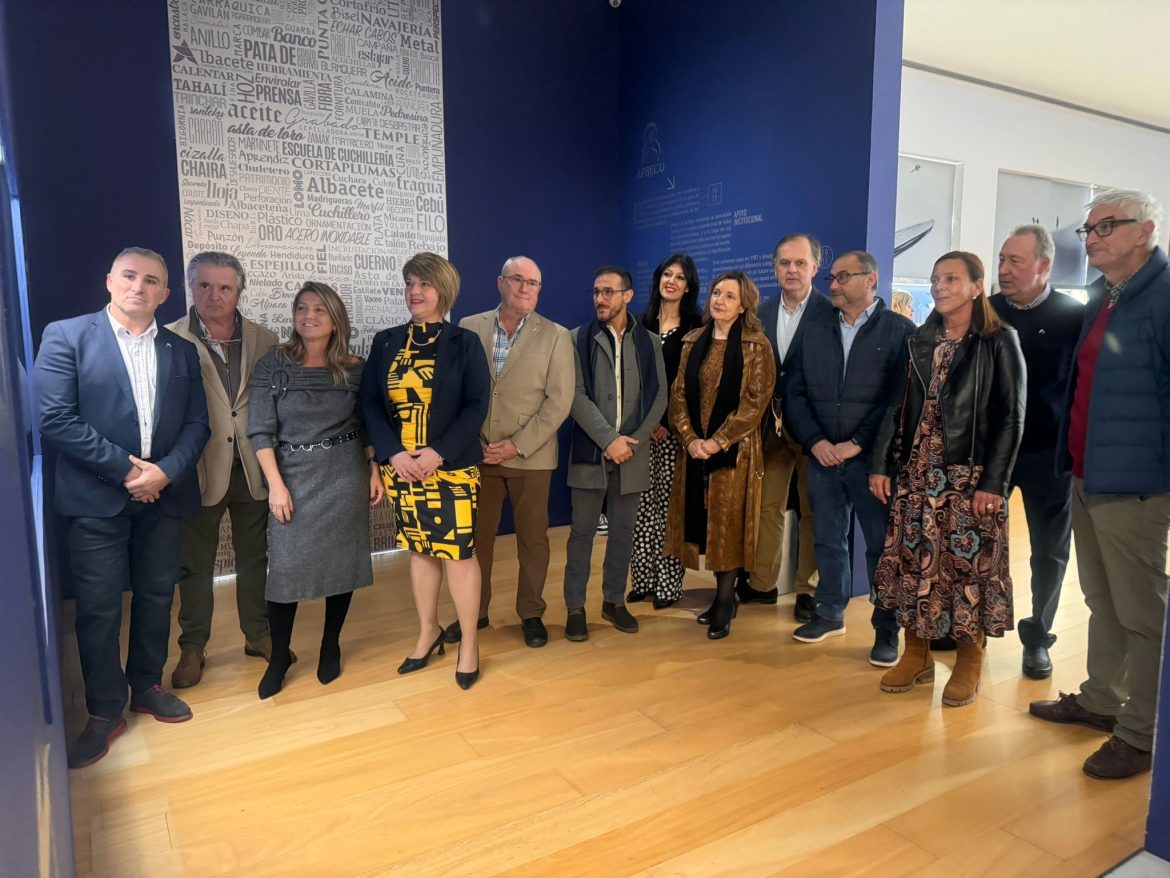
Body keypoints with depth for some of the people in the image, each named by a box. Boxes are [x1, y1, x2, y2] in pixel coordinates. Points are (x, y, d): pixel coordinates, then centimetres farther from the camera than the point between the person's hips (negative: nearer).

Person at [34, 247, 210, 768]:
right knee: (99, 608, 4)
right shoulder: (66, 336, -3)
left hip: (163, 494, 4)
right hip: (97, 499, -3)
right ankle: (104, 712, 20)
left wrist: (165, 471, -12)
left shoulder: (181, 351, 8)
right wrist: (125, 468, -14)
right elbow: (54, 418, -11)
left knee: (156, 597, 14)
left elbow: (197, 423, 4)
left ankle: (146, 687, 33)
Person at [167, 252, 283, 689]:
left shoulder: (264, 341, 2)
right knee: (195, 563, 11)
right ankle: (193, 648, 26)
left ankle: (258, 634, 31)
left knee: (255, 556, 15)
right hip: (199, 469, -2)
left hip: (252, 468, 2)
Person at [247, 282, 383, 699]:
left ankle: (330, 647, 26)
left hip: (346, 475, 2)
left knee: (342, 561, 7)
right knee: (285, 566, 1)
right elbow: (260, 430, -6)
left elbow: (367, 426, 9)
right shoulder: (273, 364, -5)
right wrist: (276, 484, -12)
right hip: (294, 475, -1)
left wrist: (375, 472, 2)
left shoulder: (354, 369, 1)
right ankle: (279, 655, 20)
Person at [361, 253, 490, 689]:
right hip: (401, 467, 4)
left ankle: (469, 643, 15)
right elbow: (370, 402, 2)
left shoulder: (465, 342, -1)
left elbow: (477, 404, -8)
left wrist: (439, 453, -18)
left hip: (452, 467, -3)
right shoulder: (385, 342, 8)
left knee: (458, 552, -1)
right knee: (419, 549, 14)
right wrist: (394, 453, -13)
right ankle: (428, 632, 31)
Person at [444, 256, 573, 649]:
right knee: (476, 536, 11)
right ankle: (475, 611, 27)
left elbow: (559, 401, -7)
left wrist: (518, 445, -13)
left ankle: (531, 613, 25)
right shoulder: (470, 327, 4)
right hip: (478, 453, 2)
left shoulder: (556, 336, -2)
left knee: (532, 538, 9)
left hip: (531, 455, -1)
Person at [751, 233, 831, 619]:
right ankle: (763, 582, 22)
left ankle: (808, 590, 18)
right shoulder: (762, 313, 7)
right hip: (771, 423, 4)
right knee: (767, 506, 9)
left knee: (812, 510, 7)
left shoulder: (830, 314, -8)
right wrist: (771, 414, -6)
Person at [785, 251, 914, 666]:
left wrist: (857, 444, -12)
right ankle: (830, 613, 28)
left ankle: (887, 627, 17)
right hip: (822, 456, 4)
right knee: (828, 539, 13)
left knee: (882, 546, 4)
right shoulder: (816, 331, 13)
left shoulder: (900, 331, -1)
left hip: (874, 458, -4)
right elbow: (795, 392, 8)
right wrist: (815, 441, -5)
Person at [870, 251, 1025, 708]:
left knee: (968, 566, 2)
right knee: (913, 563, 6)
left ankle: (968, 662, 18)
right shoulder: (919, 341, 11)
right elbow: (897, 406, 9)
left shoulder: (999, 341, -2)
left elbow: (1010, 418, -7)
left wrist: (993, 482, -14)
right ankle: (916, 654, 20)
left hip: (970, 476, -4)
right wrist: (880, 464, 2)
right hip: (917, 471, 4)